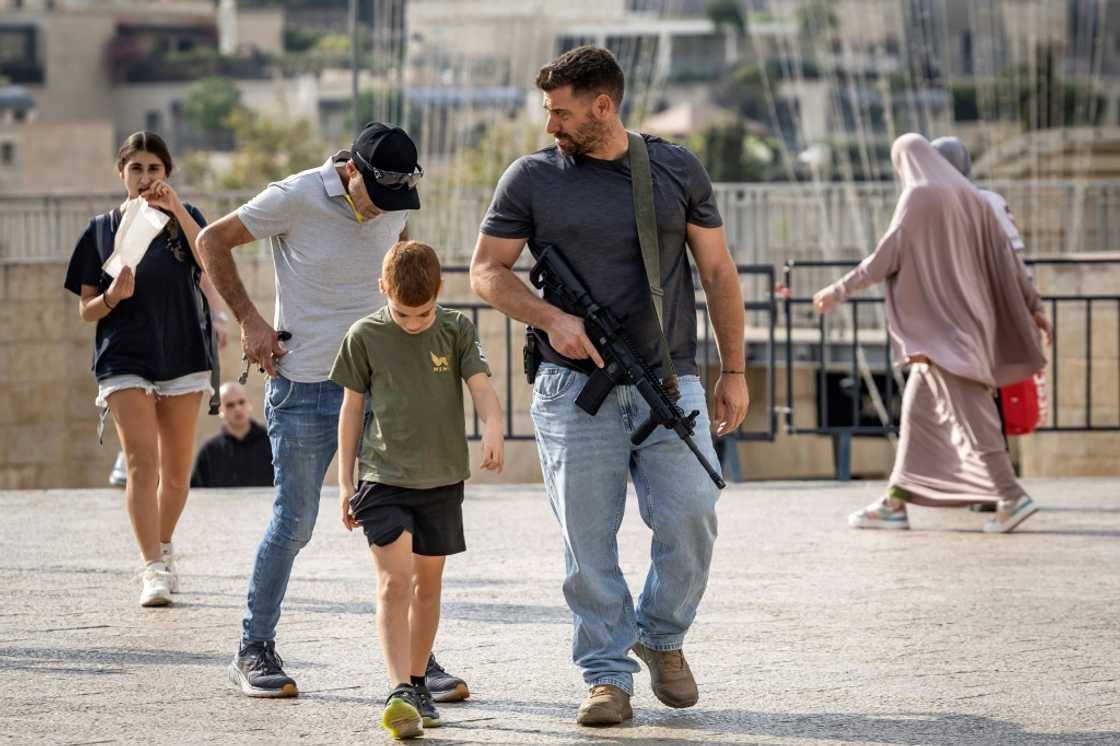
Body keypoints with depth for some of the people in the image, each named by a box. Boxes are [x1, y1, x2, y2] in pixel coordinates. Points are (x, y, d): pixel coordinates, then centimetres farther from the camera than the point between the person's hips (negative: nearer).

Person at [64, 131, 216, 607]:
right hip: (124, 360, -1)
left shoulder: (182, 219, 5)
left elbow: (212, 266, -16)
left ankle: (164, 549, 33)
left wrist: (176, 210, -22)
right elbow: (86, 310, 7)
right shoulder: (102, 231, 6)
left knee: (176, 469, 9)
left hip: (182, 355, 1)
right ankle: (154, 571, -22)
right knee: (142, 461, -16)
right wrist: (113, 296, -15)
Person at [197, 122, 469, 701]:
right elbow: (213, 241, -1)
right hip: (305, 386, -4)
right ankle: (253, 650, 13)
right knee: (294, 523, -1)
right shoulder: (295, 199, -12)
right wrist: (249, 321, -5)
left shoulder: (396, 204, 3)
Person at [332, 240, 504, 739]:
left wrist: (493, 428, -30)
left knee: (428, 584, 11)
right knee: (394, 581, -14)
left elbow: (481, 386, -8)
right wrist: (345, 481, 6)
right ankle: (399, 692, -23)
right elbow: (352, 408, 6)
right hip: (383, 477, -2)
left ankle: (416, 683, 25)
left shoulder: (456, 329, 0)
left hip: (442, 478, 2)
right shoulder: (365, 336, -2)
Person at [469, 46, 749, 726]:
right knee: (589, 540, -4)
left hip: (669, 382, 0)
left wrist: (735, 371, 8)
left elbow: (718, 272, 11)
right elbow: (487, 271, 7)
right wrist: (551, 318, -11)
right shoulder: (532, 178, 5)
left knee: (690, 516, -11)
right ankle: (607, 675, 5)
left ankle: (662, 637, 13)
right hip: (575, 385, 0)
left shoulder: (677, 170, 8)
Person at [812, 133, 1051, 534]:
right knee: (919, 407, 10)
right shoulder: (968, 196, 12)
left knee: (968, 412, -8)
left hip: (939, 318, -9)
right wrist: (1033, 305, 12)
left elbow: (887, 256, -15)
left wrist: (839, 291, -6)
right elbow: (1004, 254, 10)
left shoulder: (917, 197, -11)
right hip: (962, 316, 9)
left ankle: (1012, 497, -13)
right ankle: (896, 502, 9)